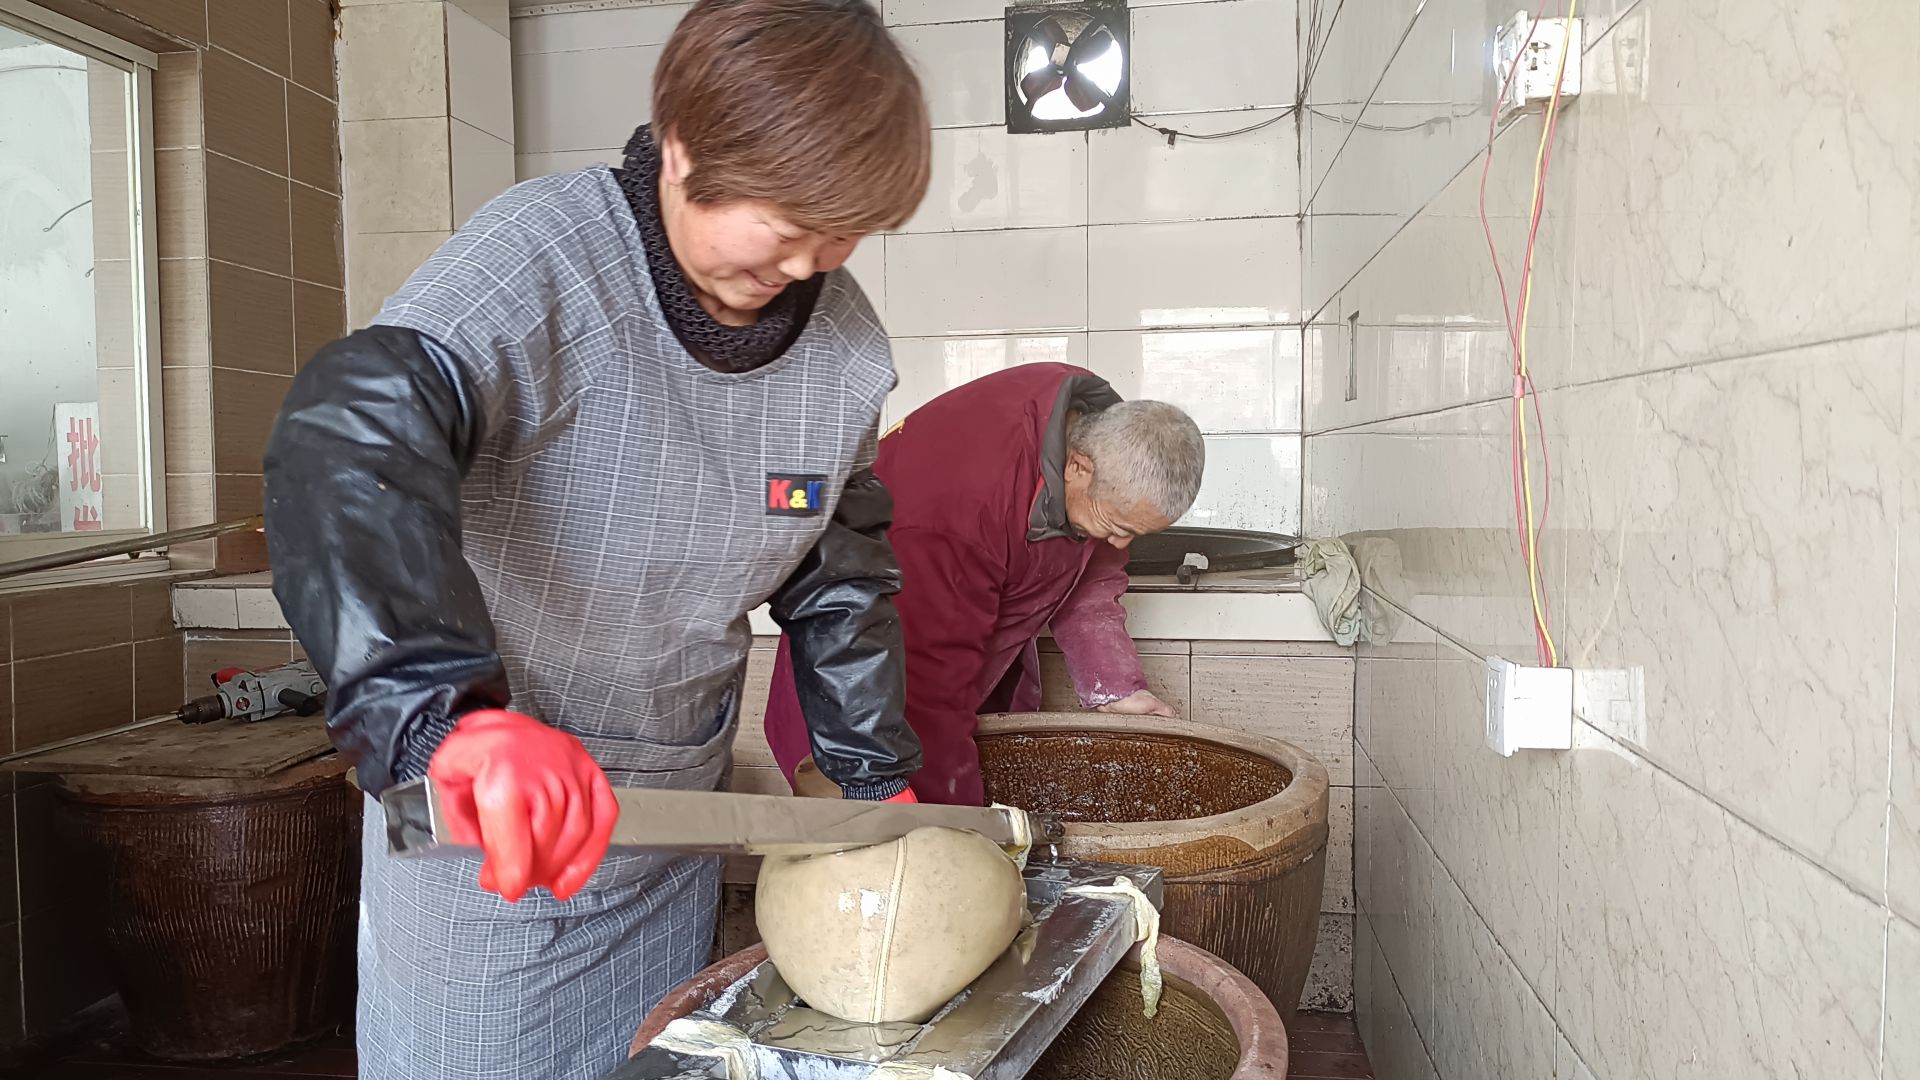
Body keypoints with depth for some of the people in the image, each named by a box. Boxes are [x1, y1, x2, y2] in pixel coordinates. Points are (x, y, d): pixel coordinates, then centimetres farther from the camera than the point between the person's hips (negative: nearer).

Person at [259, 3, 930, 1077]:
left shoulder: (845, 342, -5)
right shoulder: (545, 255, -23)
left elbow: (841, 575, 6)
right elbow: (348, 444, -38)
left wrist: (879, 777, 6)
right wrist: (450, 709, -53)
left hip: (678, 811, 5)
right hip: (477, 823, -5)